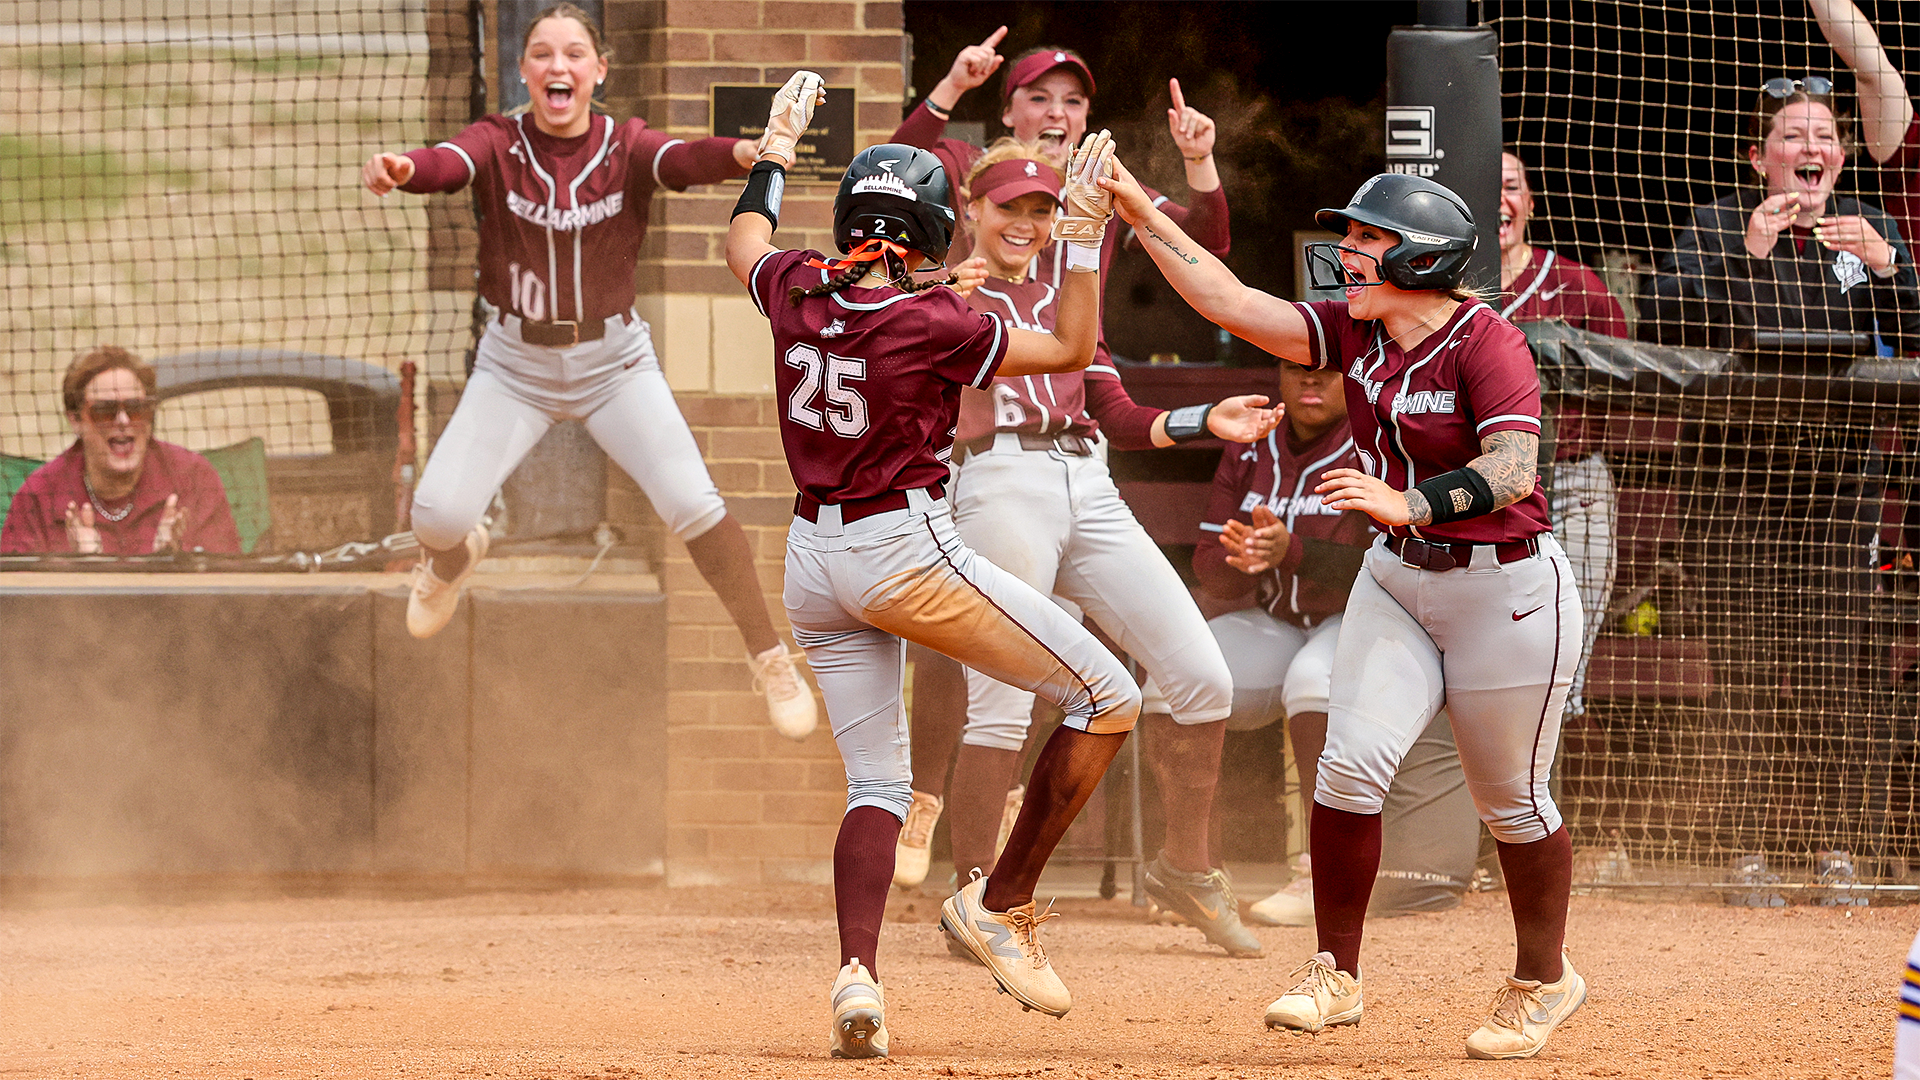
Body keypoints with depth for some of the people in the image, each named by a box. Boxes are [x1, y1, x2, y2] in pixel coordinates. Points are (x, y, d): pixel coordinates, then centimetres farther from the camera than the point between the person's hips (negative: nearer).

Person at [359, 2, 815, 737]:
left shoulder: (625, 147, -10)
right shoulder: (498, 145, -11)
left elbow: (682, 160, -32)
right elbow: (449, 164, -32)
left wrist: (742, 154, -56)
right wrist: (400, 170, -58)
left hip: (614, 362, 0)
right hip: (515, 366, 1)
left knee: (691, 503, -17)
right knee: (437, 513, -11)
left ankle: (770, 660, 1)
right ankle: (453, 562, 30)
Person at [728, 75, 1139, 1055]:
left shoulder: (799, 292, 0)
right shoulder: (934, 324, -15)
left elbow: (743, 244, 24)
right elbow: (1071, 348, -4)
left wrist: (775, 150, 36)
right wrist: (1085, 235, -2)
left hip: (814, 562, 7)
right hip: (909, 556, -7)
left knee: (876, 782, 13)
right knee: (1107, 699, 2)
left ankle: (856, 974, -10)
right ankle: (1002, 904, 3)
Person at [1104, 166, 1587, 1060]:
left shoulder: (1486, 344, -20)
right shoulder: (1355, 333, 0)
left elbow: (1512, 471, -32)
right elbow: (1231, 303, -4)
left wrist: (1407, 503, -46)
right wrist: (1138, 210, -9)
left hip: (1504, 590, -6)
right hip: (1398, 579, 6)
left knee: (1510, 801, 5)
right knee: (1350, 764, -11)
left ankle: (1543, 980, 26)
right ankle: (1335, 976, -2)